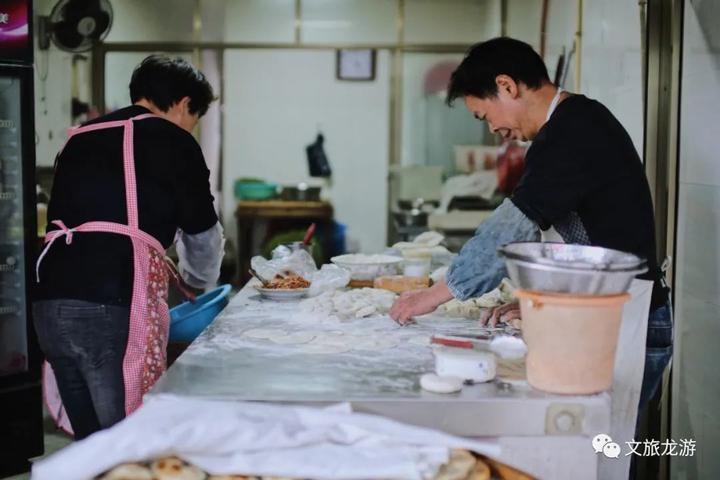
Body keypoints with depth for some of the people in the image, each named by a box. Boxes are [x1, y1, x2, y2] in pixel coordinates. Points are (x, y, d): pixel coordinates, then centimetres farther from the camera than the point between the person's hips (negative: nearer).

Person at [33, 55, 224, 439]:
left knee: (90, 441, 13)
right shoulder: (172, 140, 4)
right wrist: (200, 281, 35)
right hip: (113, 308, -7)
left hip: (49, 303, 7)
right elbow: (202, 232, 13)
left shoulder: (79, 139, 22)